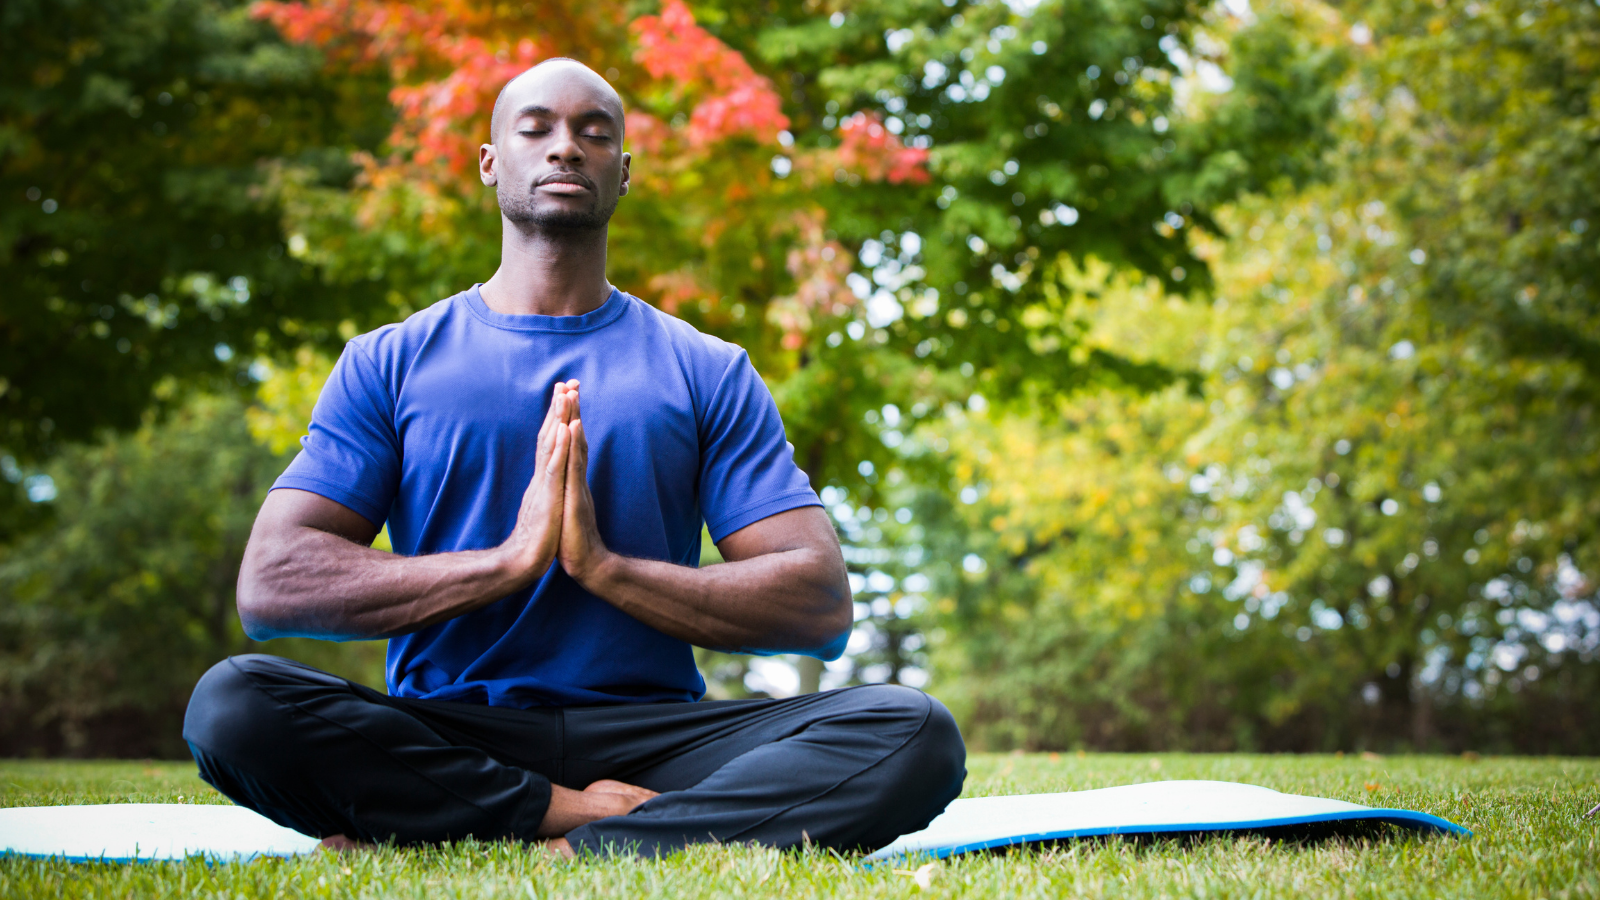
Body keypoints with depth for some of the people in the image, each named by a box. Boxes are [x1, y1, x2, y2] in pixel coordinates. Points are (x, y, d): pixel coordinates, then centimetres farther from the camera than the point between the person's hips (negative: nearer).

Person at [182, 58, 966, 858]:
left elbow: (820, 604, 2)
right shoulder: (391, 363, 11)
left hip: (649, 729, 1)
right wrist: (507, 560, -12)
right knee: (230, 703, -30)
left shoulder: (707, 374, 12)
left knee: (915, 733, -25)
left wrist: (605, 568, -11)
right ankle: (601, 816, -24)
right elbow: (269, 585, -2)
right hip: (447, 738, 0)